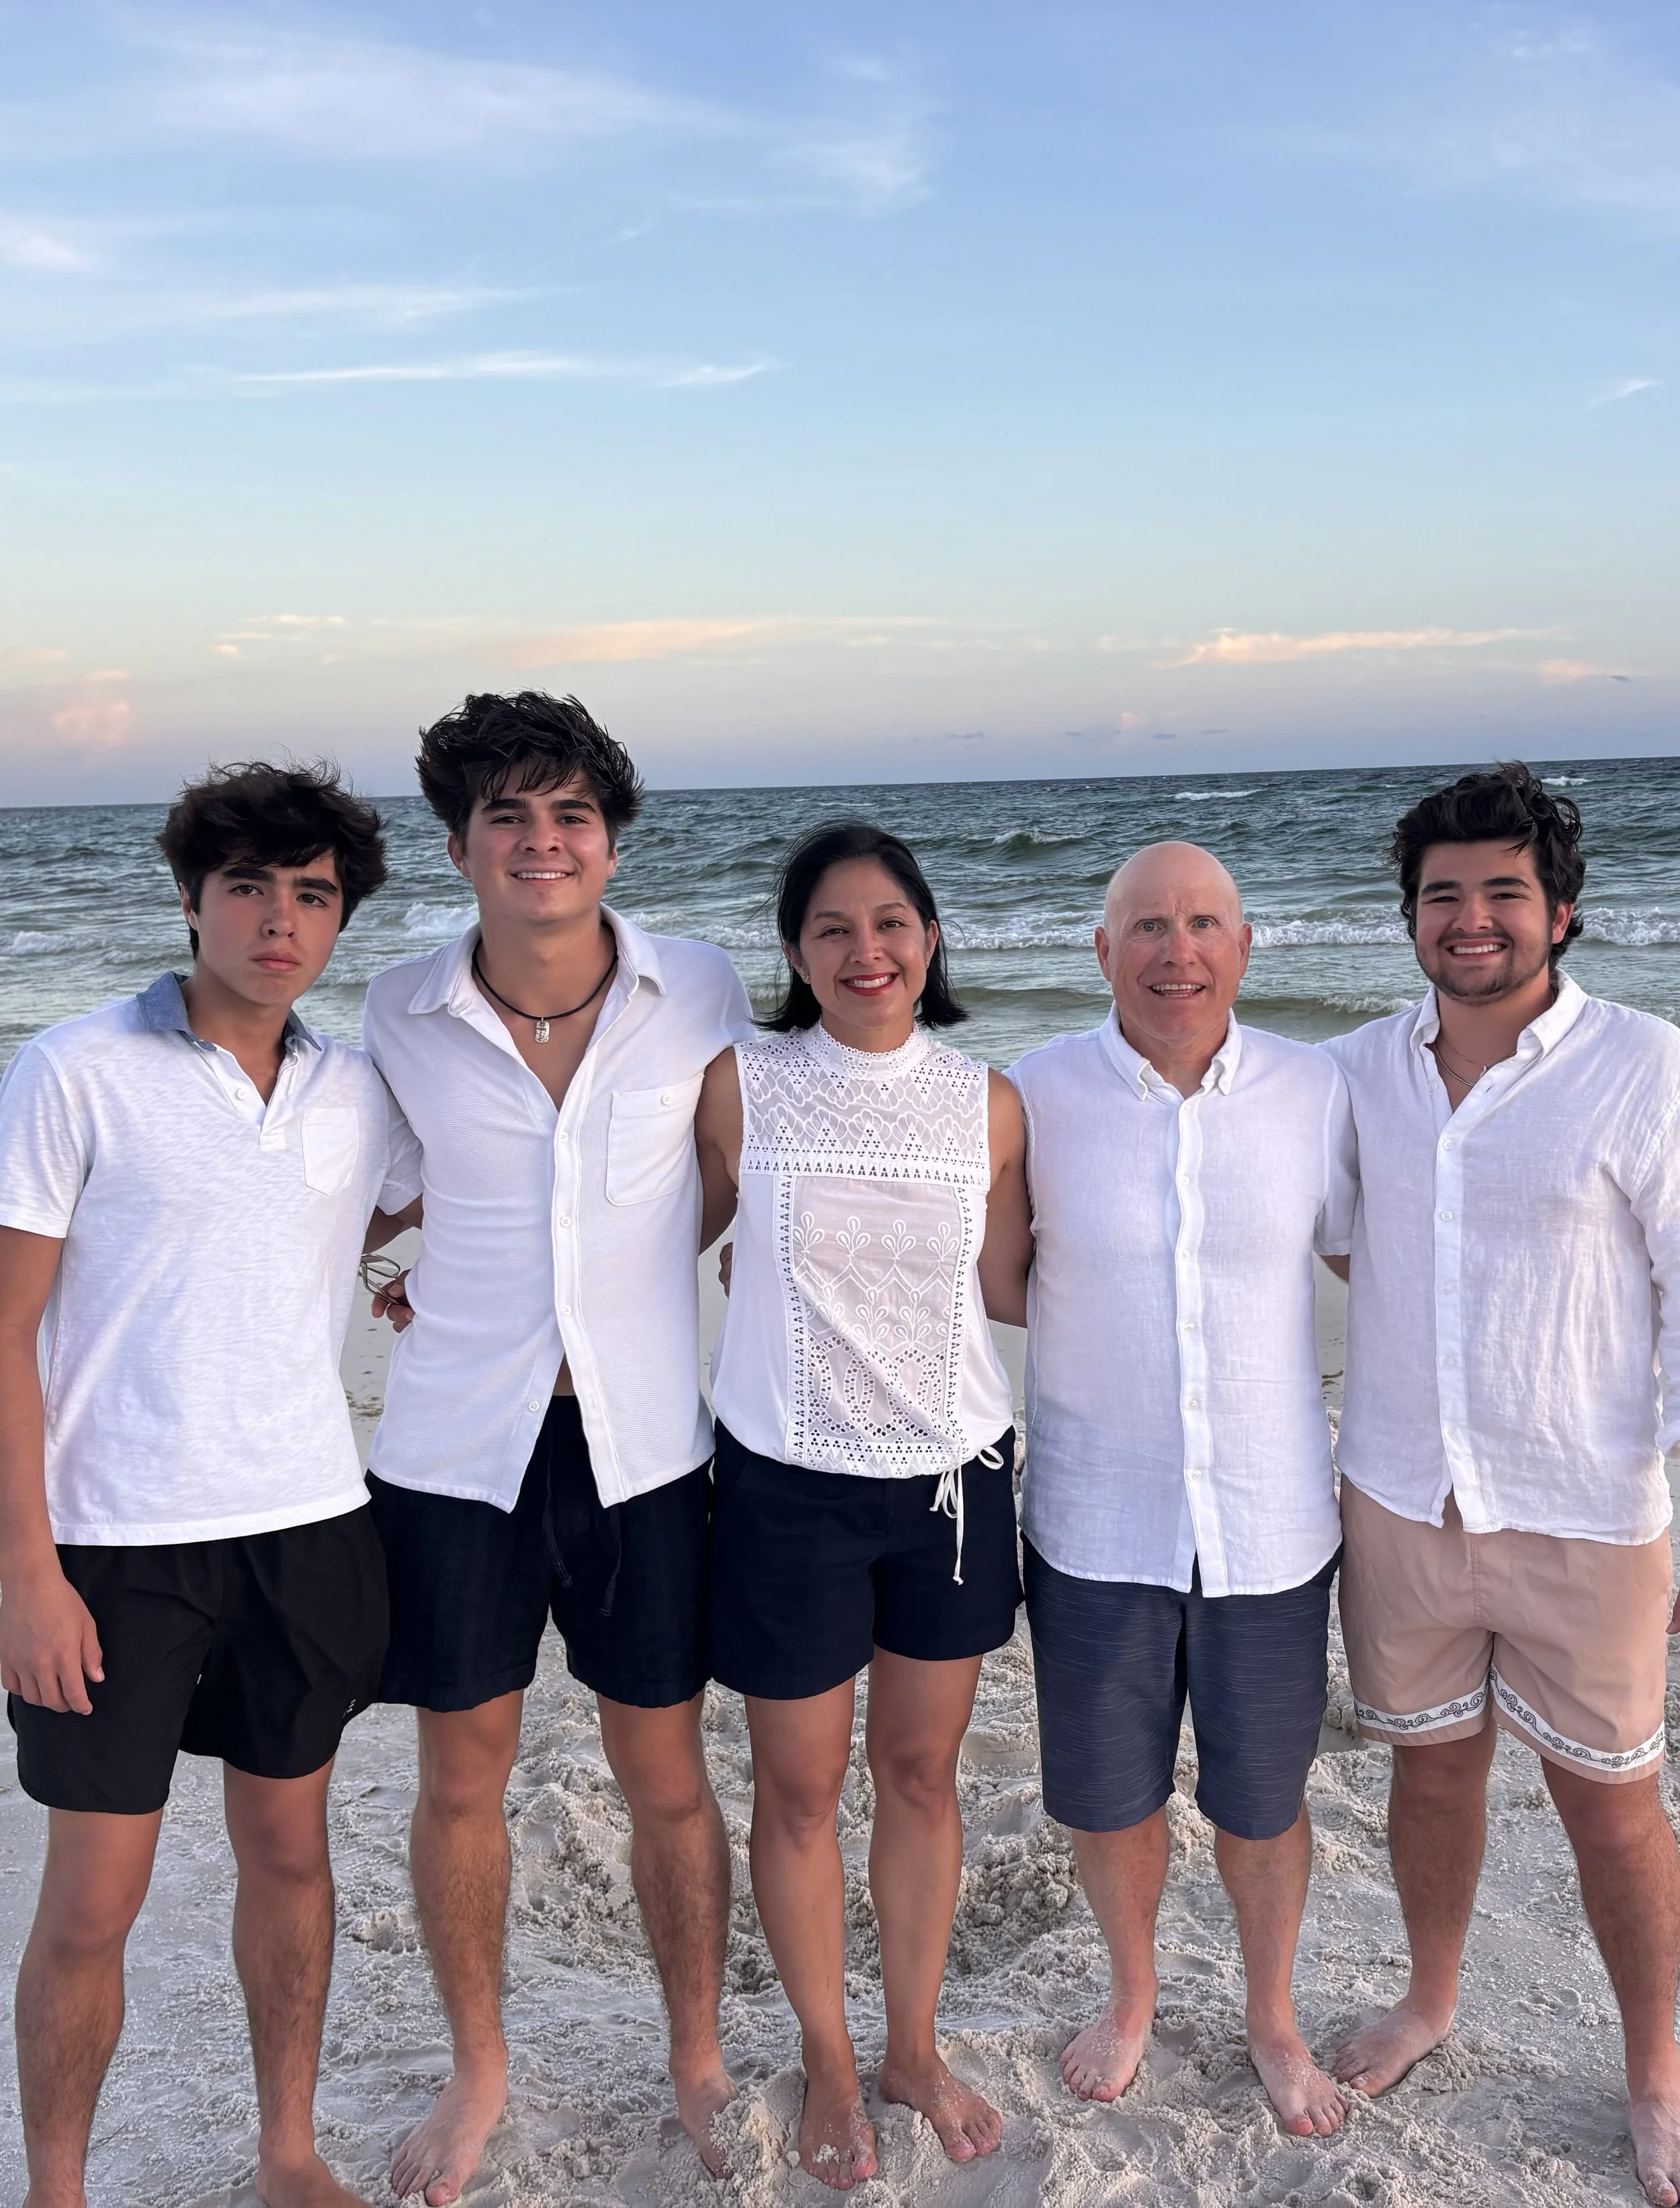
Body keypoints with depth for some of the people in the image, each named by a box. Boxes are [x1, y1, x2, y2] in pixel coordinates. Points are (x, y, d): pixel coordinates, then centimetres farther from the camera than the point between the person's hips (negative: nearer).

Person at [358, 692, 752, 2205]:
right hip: (457, 1449, 1)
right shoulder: (403, 1014, -4)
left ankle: (698, 2061, 36)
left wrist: (615, 1280, 2)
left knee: (667, 1778, 12)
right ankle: (479, 2070, 39)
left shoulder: (700, 994, -6)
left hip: (642, 1443, 0)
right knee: (461, 1781, 14)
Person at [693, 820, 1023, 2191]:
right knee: (800, 1787, 11)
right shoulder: (742, 1086, -8)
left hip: (954, 1473, 2)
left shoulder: (985, 1103, -2)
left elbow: (1008, 1289, 9)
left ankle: (916, 2049, 38)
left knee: (922, 1773, 16)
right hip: (791, 1479, -2)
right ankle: (829, 2064, 35)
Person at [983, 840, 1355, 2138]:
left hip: (1270, 1526, 1)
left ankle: (1274, 2022, 45)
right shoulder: (1039, 1093, -9)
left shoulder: (1315, 1089, -6)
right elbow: (998, 1286, 0)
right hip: (1096, 1528, 0)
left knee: (1263, 1800, 17)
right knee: (1108, 1797, 17)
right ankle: (1134, 1994, 47)